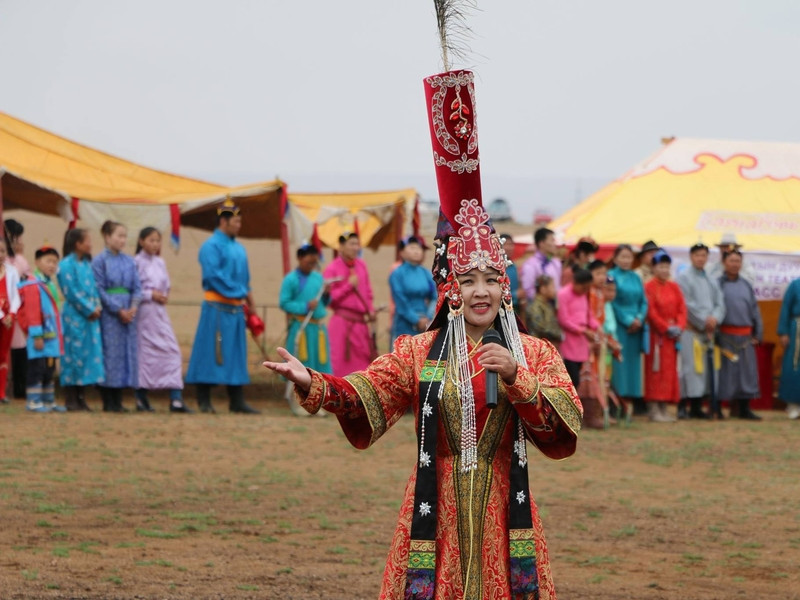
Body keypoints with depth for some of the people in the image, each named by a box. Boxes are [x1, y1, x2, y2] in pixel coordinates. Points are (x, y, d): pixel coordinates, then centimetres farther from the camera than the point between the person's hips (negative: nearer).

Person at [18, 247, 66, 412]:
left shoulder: (50, 285, 16)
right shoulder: (33, 285, -12)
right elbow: (32, 312, -17)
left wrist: (58, 335, 18)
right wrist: (37, 335, -21)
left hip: (52, 336, 9)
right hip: (40, 336, -9)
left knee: (49, 370, 13)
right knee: (37, 368, -7)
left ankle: (49, 401, 20)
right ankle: (33, 401, -3)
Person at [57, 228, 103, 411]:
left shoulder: (87, 264, 14)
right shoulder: (67, 265, -9)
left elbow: (94, 288, 14)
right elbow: (72, 293, -13)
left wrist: (97, 307, -3)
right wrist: (90, 310, -12)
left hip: (91, 316, 7)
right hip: (75, 317, -7)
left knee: (89, 354, 7)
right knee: (74, 355, -5)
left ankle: (81, 399, 12)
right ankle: (71, 400, 0)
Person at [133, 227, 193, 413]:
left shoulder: (160, 262, 13)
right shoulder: (136, 262, -5)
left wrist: (163, 296, 0)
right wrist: (150, 295, -14)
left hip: (159, 310, 6)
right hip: (143, 312, -6)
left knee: (172, 350, -3)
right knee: (143, 351, -1)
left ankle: (176, 400, -5)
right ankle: (141, 399, 8)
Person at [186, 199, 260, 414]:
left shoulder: (239, 249, 16)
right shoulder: (211, 246, -8)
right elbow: (213, 275, -18)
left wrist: (246, 294, 3)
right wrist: (240, 292, -18)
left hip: (236, 308, 8)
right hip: (217, 307, -8)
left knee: (236, 355, 8)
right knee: (211, 351, -5)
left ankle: (236, 401, 11)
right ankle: (204, 401, 0)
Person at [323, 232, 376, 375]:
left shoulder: (361, 265, 9)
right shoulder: (332, 269, -8)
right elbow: (328, 298, -11)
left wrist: (370, 310, 6)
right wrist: (349, 286, -15)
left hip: (361, 322, 6)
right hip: (342, 322, -6)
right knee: (339, 362, -5)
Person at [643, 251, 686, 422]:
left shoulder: (674, 287, 11)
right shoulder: (649, 287, -7)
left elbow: (682, 309, 7)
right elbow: (651, 312, -13)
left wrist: (679, 327, -9)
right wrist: (667, 328, -16)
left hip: (672, 334, 6)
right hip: (656, 334, -6)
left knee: (669, 370, 7)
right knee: (655, 370, -5)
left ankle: (664, 409, 12)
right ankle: (653, 409, -3)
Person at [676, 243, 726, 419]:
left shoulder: (712, 281, 18)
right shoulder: (684, 277, -2)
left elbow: (720, 303, 10)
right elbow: (687, 304, -10)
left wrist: (715, 318, -9)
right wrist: (704, 320, -13)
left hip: (708, 330, 6)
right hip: (690, 329, -6)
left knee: (705, 368, 4)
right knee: (689, 366, -10)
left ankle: (697, 407, 8)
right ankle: (682, 407, -8)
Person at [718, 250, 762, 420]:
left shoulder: (746, 285, 12)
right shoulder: (717, 284, -2)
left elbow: (755, 310, 15)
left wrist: (758, 334, 10)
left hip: (745, 336, 5)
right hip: (725, 335, -5)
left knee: (746, 371, 5)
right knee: (724, 372, -2)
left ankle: (744, 409, 12)